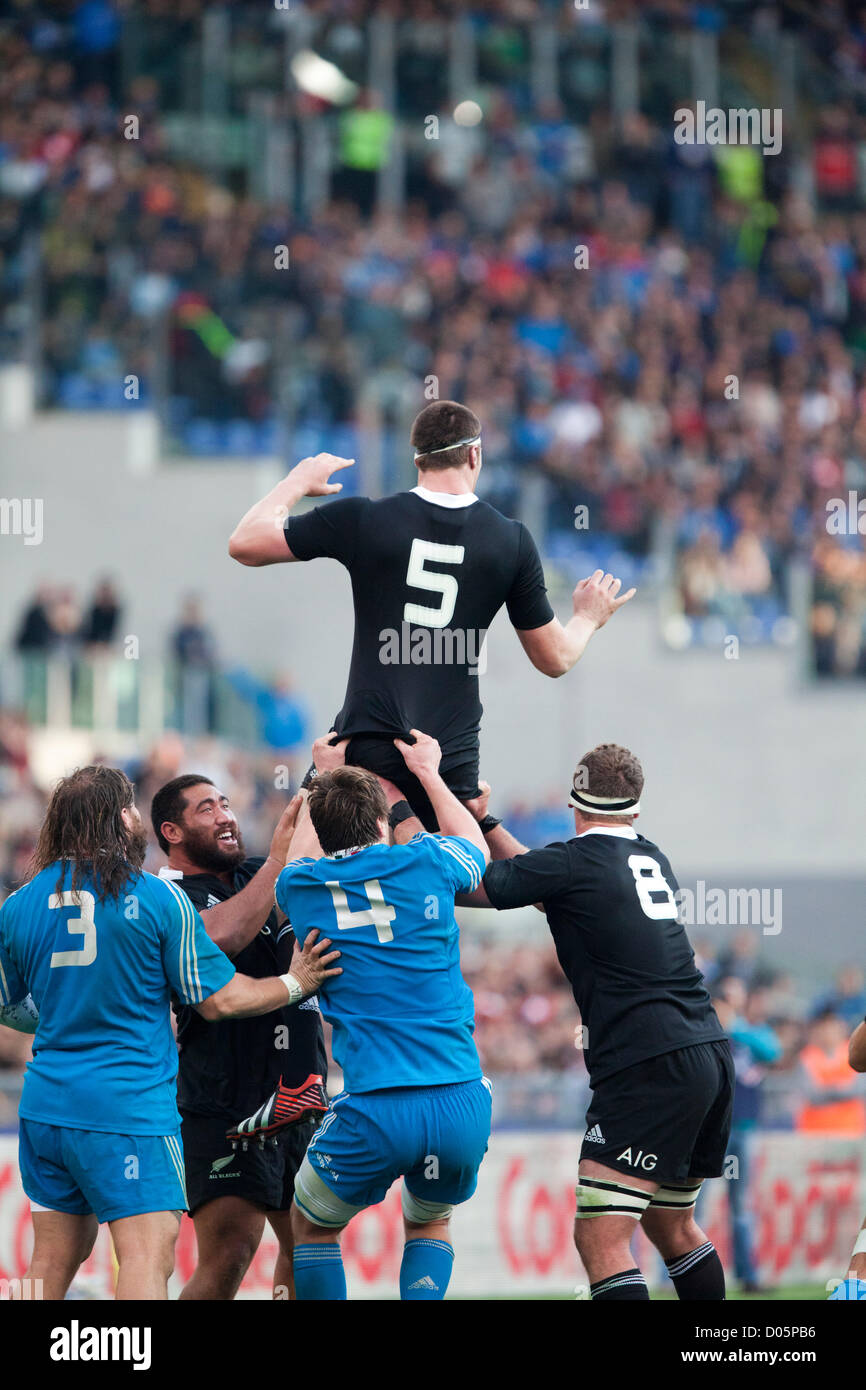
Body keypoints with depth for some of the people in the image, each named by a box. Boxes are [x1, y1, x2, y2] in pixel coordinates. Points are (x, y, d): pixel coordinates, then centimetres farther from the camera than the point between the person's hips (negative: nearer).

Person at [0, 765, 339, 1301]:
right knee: (148, 1252, -10)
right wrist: (295, 983, 12)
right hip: (128, 1108, -5)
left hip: (44, 1109, 5)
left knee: (54, 1257, 14)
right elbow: (219, 999, -3)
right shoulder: (158, 899, -7)